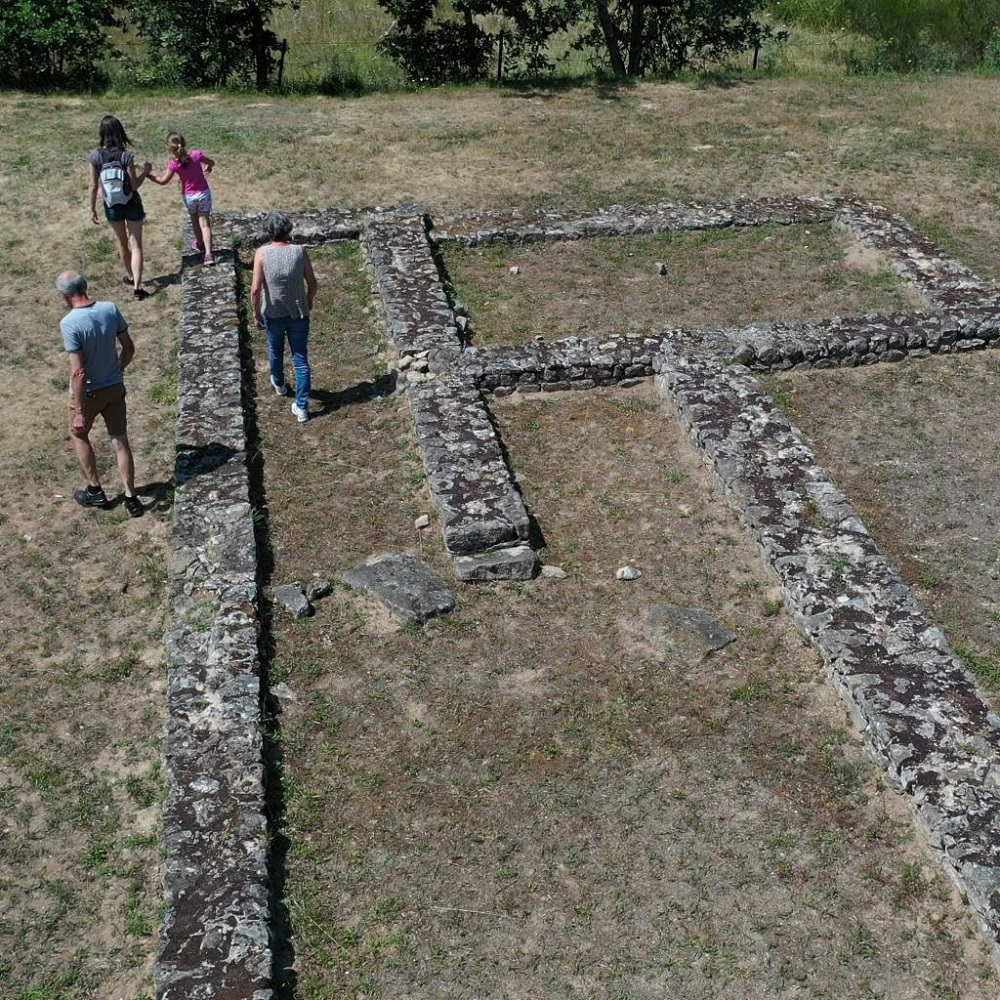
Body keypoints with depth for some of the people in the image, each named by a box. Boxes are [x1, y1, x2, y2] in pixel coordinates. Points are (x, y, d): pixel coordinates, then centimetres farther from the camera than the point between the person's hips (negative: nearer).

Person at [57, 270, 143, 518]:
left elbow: (78, 372, -25)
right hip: (115, 387, 4)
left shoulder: (70, 323, -25)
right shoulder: (111, 309, -9)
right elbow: (129, 349, 2)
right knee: (121, 441, 13)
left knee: (79, 434, 22)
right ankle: (131, 497, 19)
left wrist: (80, 412, -19)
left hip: (88, 392, -4)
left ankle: (95, 491, 29)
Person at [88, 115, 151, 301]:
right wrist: (146, 172, 0)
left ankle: (130, 276, 40)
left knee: (122, 243, 23)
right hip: (131, 204, -2)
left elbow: (93, 186, -6)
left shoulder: (96, 156, -11)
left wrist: (92, 209, 4)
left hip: (112, 206, 3)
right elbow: (134, 185, -17)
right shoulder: (126, 155, -18)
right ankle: (137, 286, -8)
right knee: (136, 245, 2)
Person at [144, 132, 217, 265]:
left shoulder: (174, 163, -17)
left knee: (195, 220, 24)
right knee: (205, 223, 0)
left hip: (188, 196, 0)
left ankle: (200, 244, 44)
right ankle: (208, 253, -12)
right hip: (204, 193, 0)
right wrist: (207, 167, 24)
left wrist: (149, 174, -1)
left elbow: (163, 181, -11)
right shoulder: (196, 154, -14)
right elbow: (211, 162, 2)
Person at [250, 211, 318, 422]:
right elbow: (313, 284, -6)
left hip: (273, 315, 0)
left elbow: (256, 289, -18)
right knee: (301, 360, 9)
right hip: (299, 315, 0)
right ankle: (302, 408, 10)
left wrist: (256, 313, -3)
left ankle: (279, 384, 54)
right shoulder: (299, 252, -14)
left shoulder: (262, 253, -17)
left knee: (275, 352, 28)